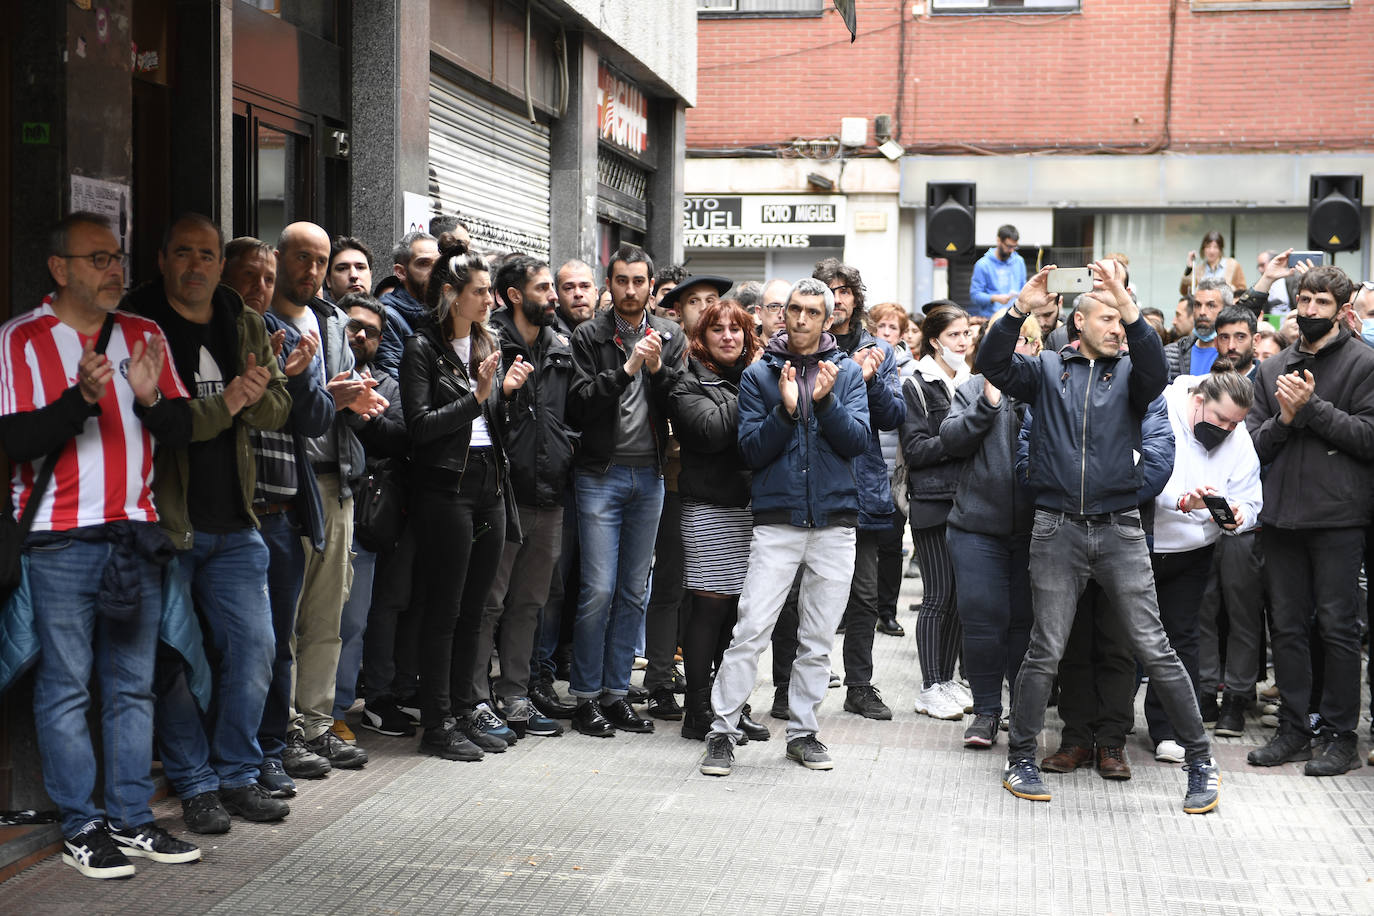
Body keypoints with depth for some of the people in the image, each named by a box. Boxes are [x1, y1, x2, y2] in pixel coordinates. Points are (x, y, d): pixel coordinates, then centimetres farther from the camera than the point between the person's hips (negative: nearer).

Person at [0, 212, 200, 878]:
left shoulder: (144, 335, 11)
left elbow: (180, 433, 9)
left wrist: (149, 397, -12)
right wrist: (83, 397, -24)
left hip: (135, 534, 5)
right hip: (60, 540, -4)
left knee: (133, 685, 8)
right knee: (65, 686, -1)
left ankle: (131, 820, 15)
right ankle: (80, 827, 7)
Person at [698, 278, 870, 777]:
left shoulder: (846, 372, 8)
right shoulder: (759, 374, 5)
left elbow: (858, 442, -3)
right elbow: (751, 451, -3)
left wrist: (825, 401, -18)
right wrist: (786, 410, -17)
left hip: (835, 521, 2)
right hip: (777, 521, -2)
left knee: (818, 638, 8)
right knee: (750, 631, -8)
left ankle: (803, 730, 20)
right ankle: (722, 732, 0)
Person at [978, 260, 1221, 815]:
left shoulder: (1128, 375, 9)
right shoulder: (1048, 370, 9)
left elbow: (1156, 371, -14)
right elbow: (991, 365, -6)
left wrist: (1130, 307, -26)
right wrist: (1021, 309, -19)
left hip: (1119, 529, 1)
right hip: (1058, 530, -1)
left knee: (1154, 649, 1)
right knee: (1044, 652, 4)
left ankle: (1200, 759, 11)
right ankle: (1020, 759, 18)